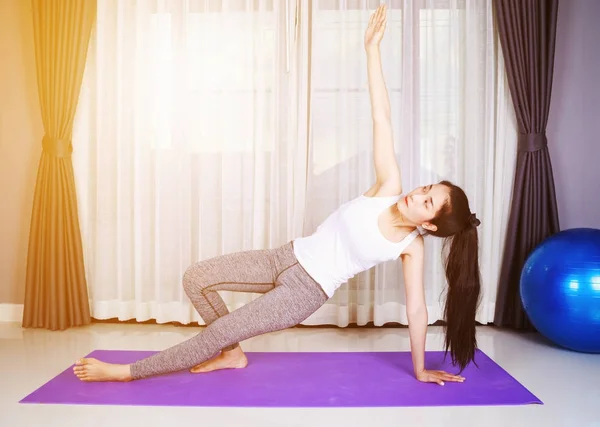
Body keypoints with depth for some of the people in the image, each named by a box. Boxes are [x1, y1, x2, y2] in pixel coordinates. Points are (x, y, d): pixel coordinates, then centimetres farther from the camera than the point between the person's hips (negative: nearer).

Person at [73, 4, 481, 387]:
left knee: (219, 332, -9)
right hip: (287, 259, 5)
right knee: (196, 278, 3)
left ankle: (127, 372, 8)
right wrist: (372, 48, -13)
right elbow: (382, 120, -12)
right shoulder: (389, 190, -7)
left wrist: (420, 370, 1)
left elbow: (416, 309, -5)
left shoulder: (411, 246, -14)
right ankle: (233, 354, 21)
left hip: (306, 290, -5)